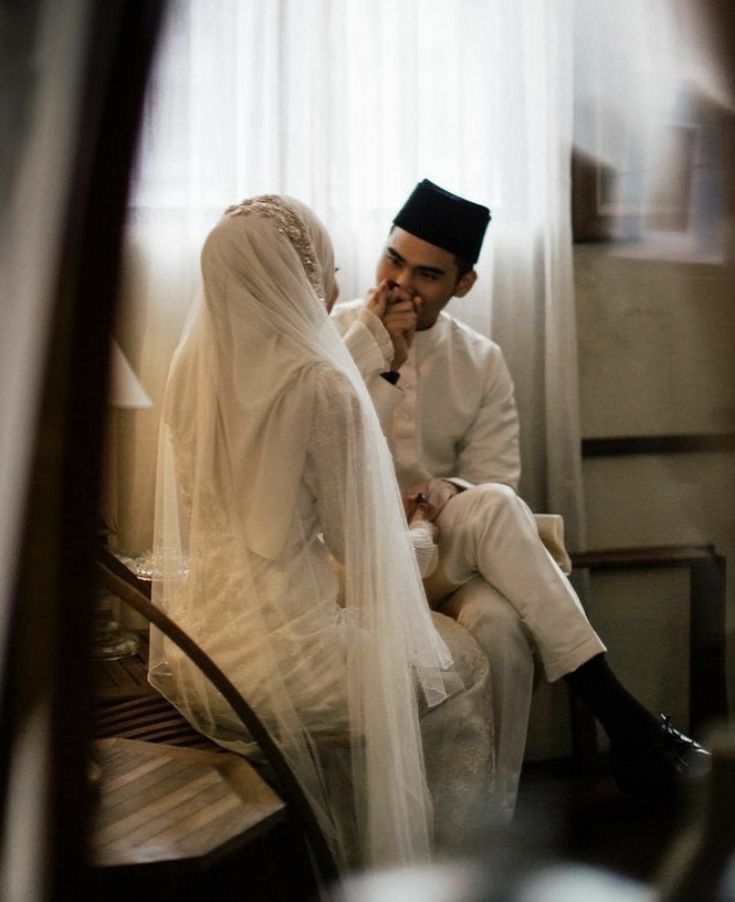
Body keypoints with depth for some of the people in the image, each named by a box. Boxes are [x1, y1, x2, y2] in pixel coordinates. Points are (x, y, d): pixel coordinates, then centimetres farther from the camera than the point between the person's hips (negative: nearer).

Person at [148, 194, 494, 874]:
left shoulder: (192, 372, 2)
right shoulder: (322, 387, -20)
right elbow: (359, 547, -12)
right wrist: (421, 535, 11)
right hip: (278, 658, -7)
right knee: (457, 665, 19)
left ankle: (337, 853, 40)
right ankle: (401, 866, 33)